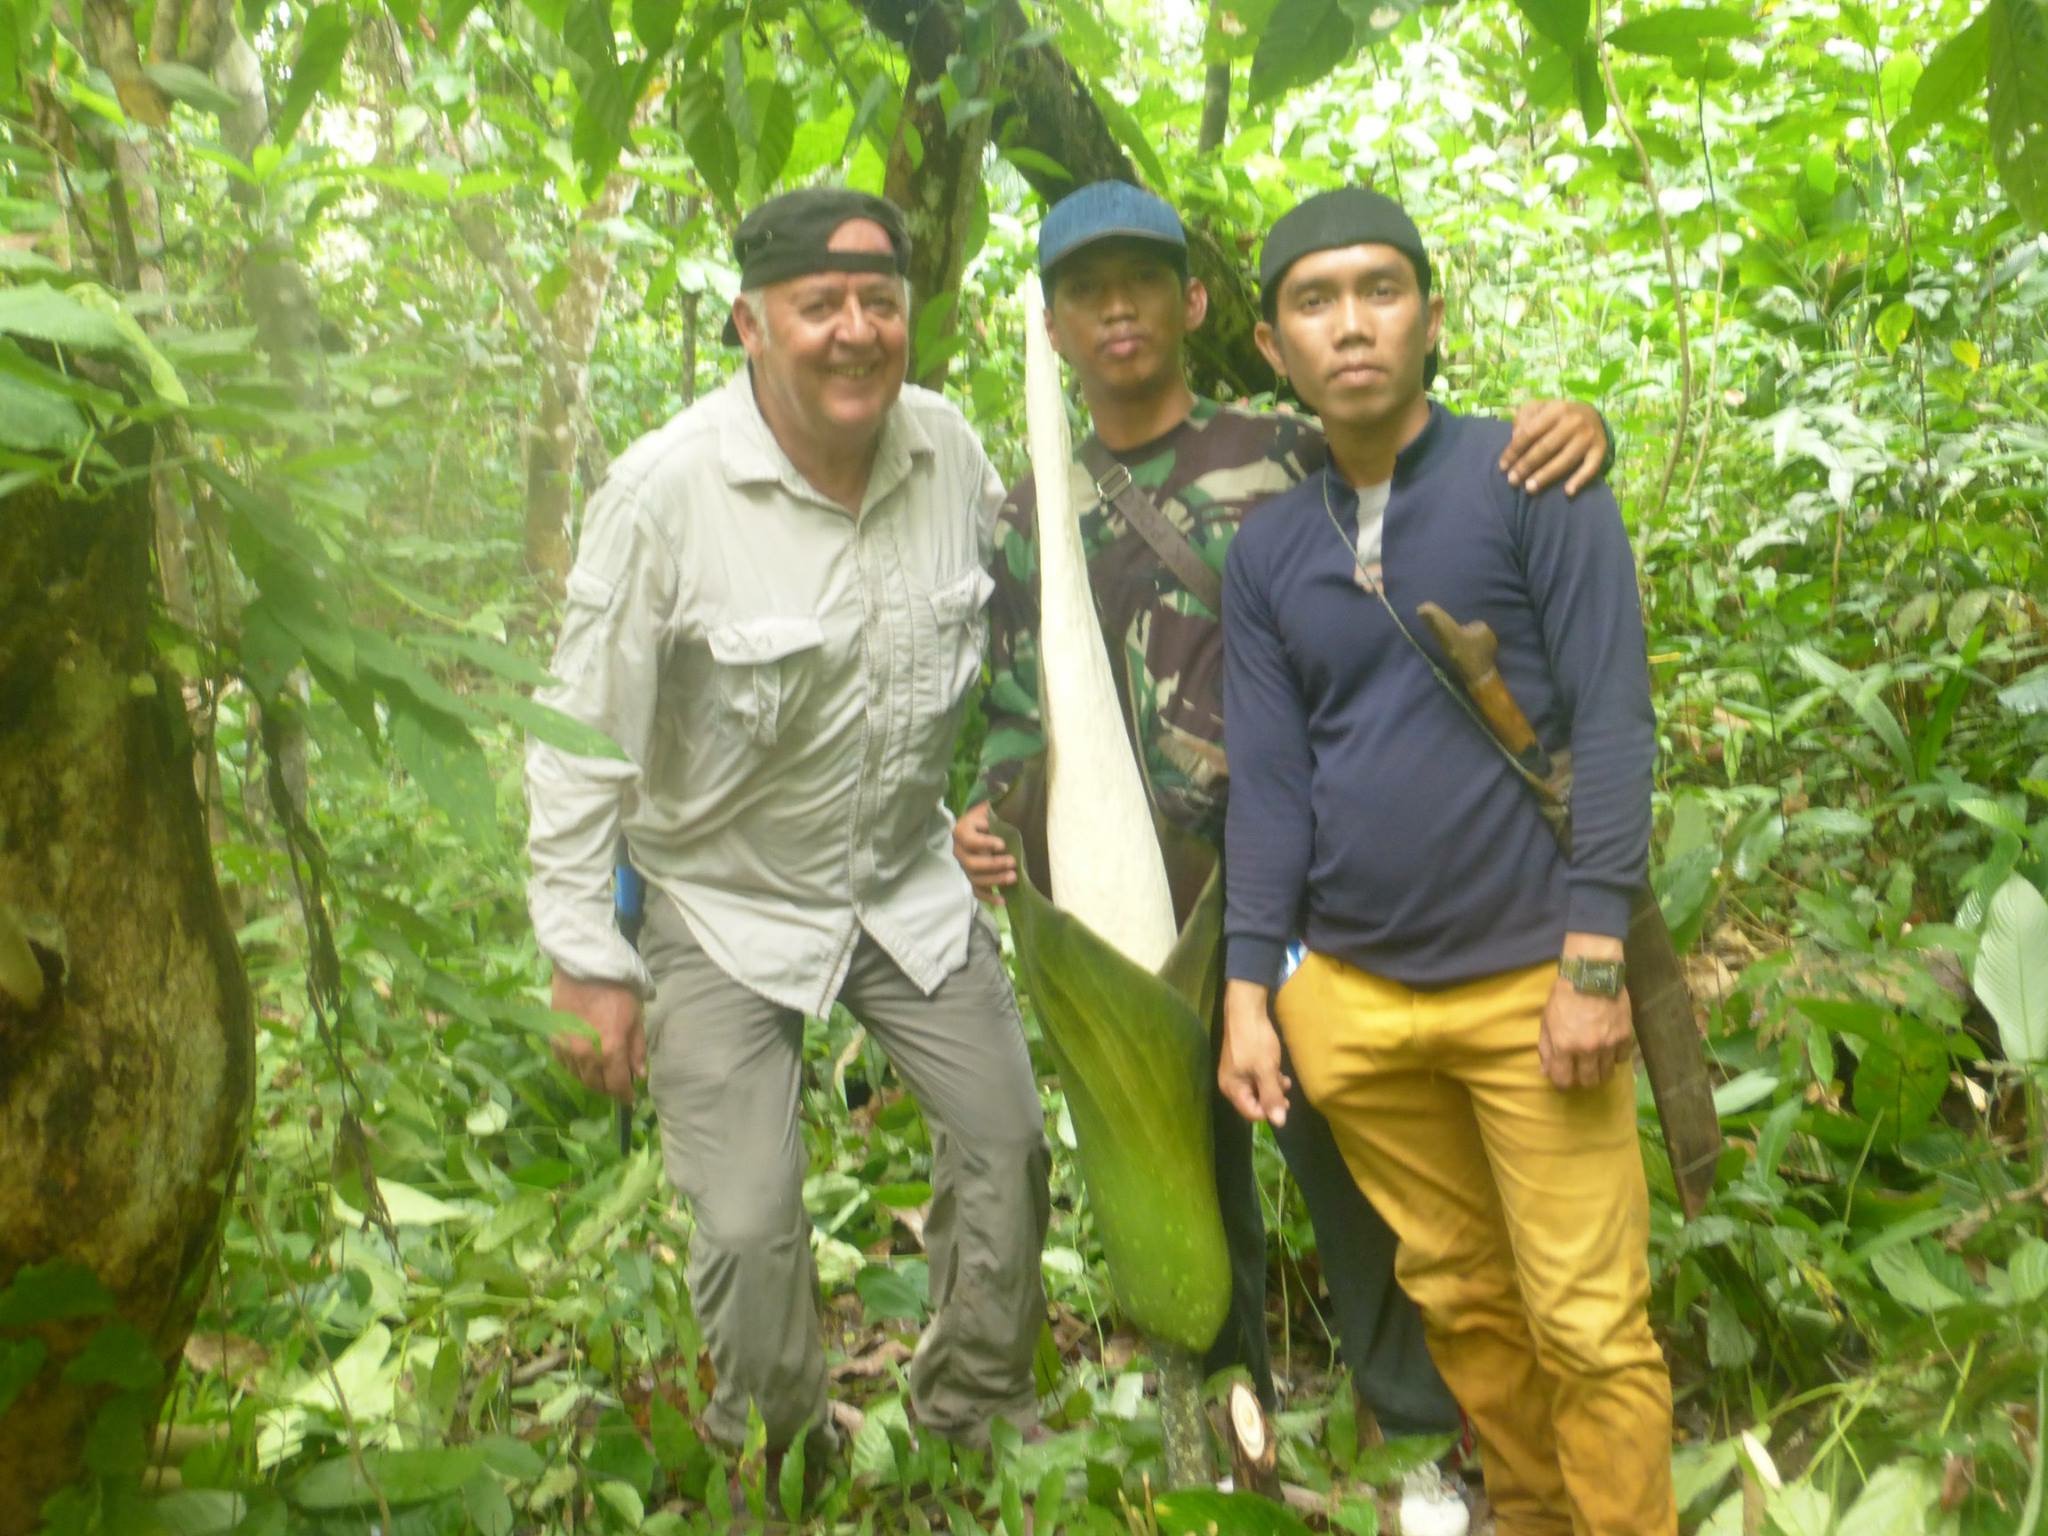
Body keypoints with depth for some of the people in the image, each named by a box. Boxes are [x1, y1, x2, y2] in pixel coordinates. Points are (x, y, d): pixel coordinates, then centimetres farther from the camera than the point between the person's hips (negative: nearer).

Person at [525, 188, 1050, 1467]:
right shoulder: (667, 488, -21)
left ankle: (979, 1417, 38)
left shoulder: (952, 447, -7)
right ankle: (780, 1477, 28)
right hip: (728, 905, -4)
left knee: (1009, 1144, 11)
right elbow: (583, 736, -16)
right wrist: (588, 961, -14)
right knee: (750, 1226, -5)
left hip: (911, 881, 5)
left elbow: (995, 629, 11)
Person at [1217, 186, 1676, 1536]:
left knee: (1589, 1326, 2)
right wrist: (1249, 994, 1)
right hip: (1351, 999, 4)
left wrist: (1594, 963, -13)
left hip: (1530, 981, -3)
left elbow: (1613, 727, -7)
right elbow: (1268, 782, 6)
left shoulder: (1531, 480, -3)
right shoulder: (1266, 551, 8)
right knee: (1456, 1296, 16)